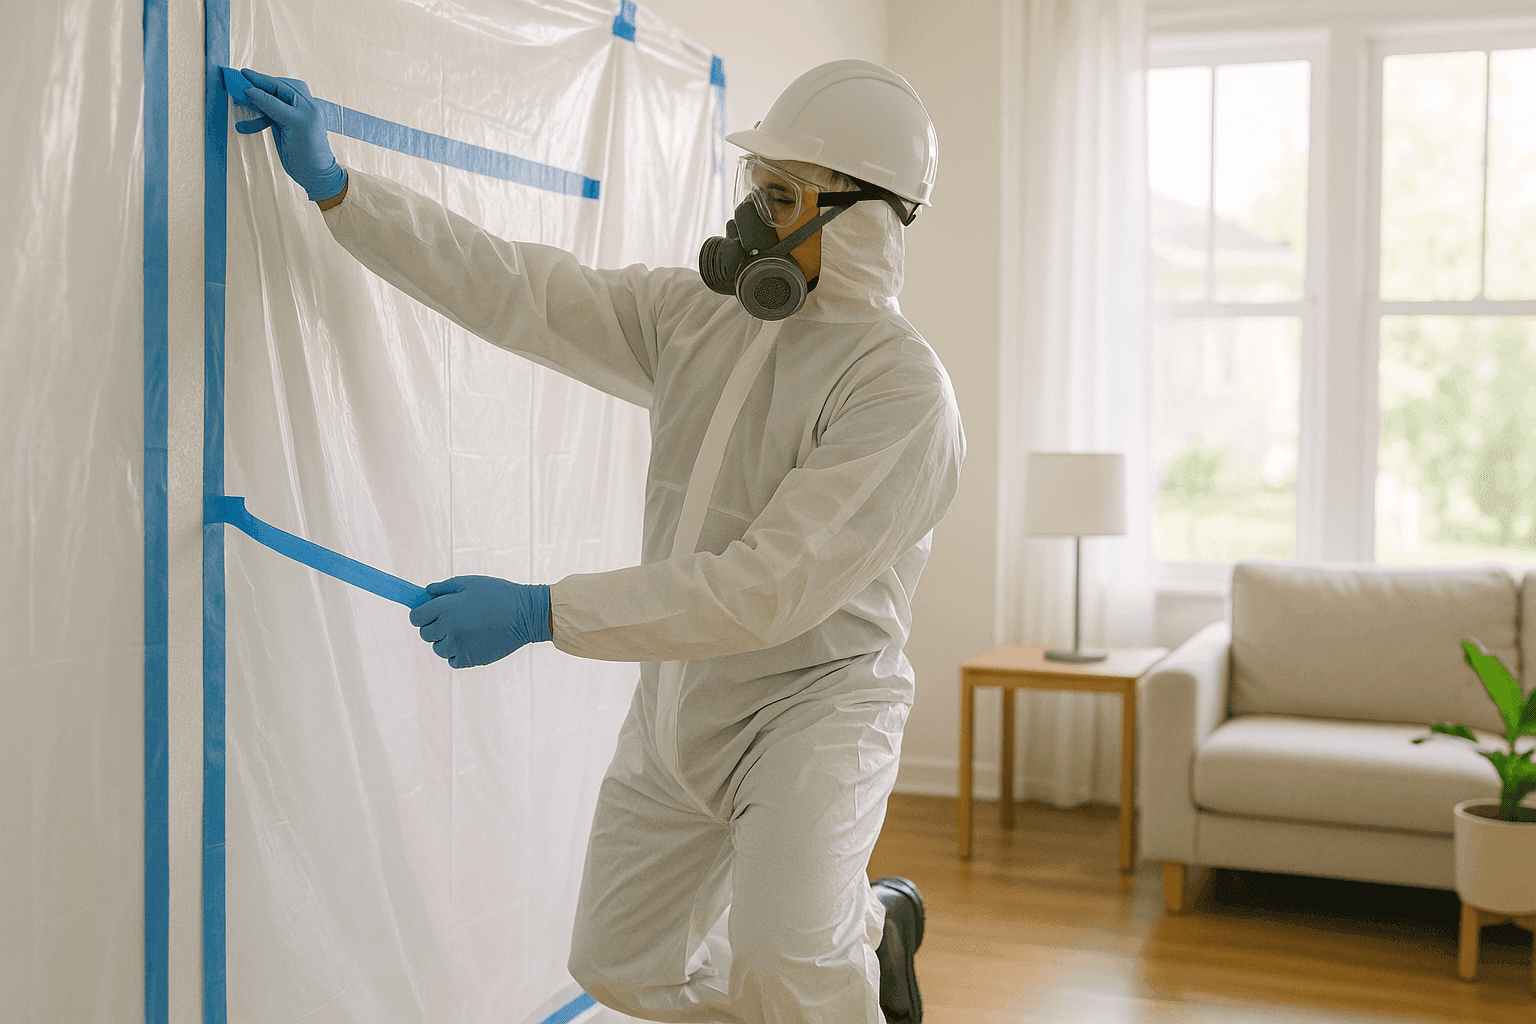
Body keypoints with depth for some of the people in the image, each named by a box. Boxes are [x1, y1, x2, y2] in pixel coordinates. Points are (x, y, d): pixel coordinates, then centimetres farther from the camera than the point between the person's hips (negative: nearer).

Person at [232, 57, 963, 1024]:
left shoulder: (903, 388, -22)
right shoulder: (699, 312, 0)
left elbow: (767, 589, -29)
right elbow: (514, 290, 0)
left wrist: (541, 612, -30)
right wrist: (332, 183, -6)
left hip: (812, 709, -7)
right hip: (681, 706, 7)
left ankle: (859, 931, 7)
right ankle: (864, 931, 33)